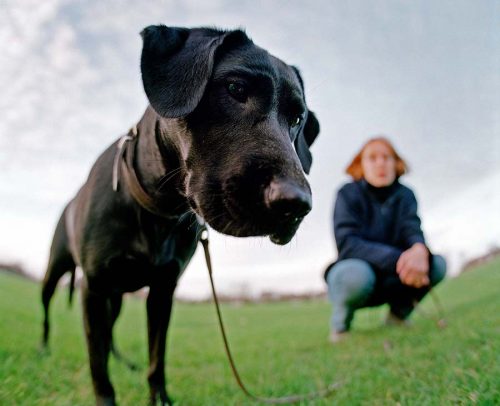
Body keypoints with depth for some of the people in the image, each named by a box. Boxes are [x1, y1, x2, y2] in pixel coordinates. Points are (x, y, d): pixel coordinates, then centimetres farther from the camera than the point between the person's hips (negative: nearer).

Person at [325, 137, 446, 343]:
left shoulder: (404, 195, -1)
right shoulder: (349, 194, -13)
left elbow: (412, 231, -15)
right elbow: (347, 243, -25)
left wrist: (420, 249, -41)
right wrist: (397, 259, -39)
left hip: (390, 279, 4)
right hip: (352, 272, -4)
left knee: (437, 264, -19)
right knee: (357, 275, -38)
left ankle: (398, 314, 6)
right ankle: (340, 322, -6)